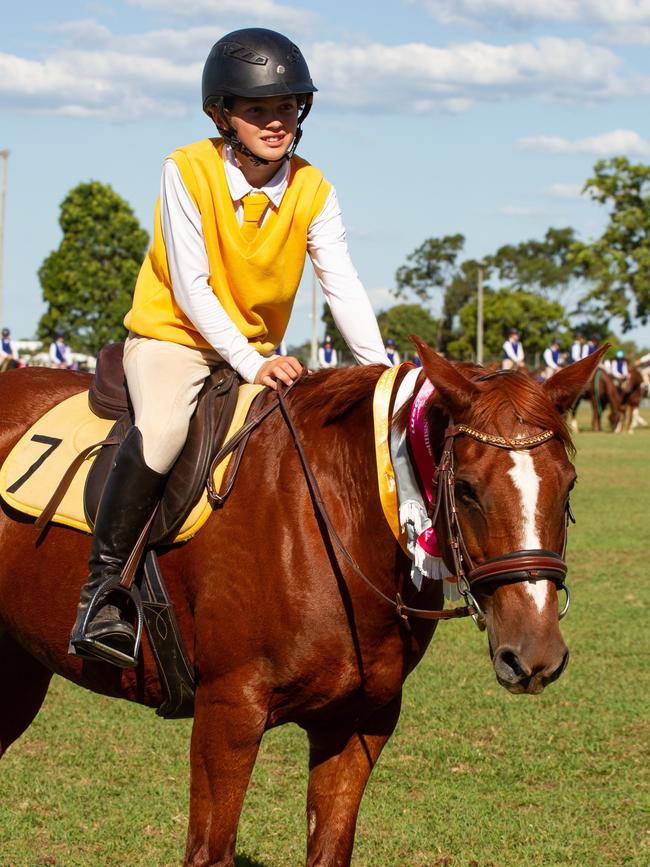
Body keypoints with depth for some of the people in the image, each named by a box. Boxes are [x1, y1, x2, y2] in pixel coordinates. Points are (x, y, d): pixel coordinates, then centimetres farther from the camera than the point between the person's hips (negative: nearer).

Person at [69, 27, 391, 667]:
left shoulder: (312, 190, -4)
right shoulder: (187, 171, -15)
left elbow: (341, 284, -8)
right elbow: (190, 286, -17)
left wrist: (378, 368, -22)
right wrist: (250, 365, -25)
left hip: (261, 350, 5)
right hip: (172, 335, -5)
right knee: (162, 431, -33)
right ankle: (103, 587, -26)